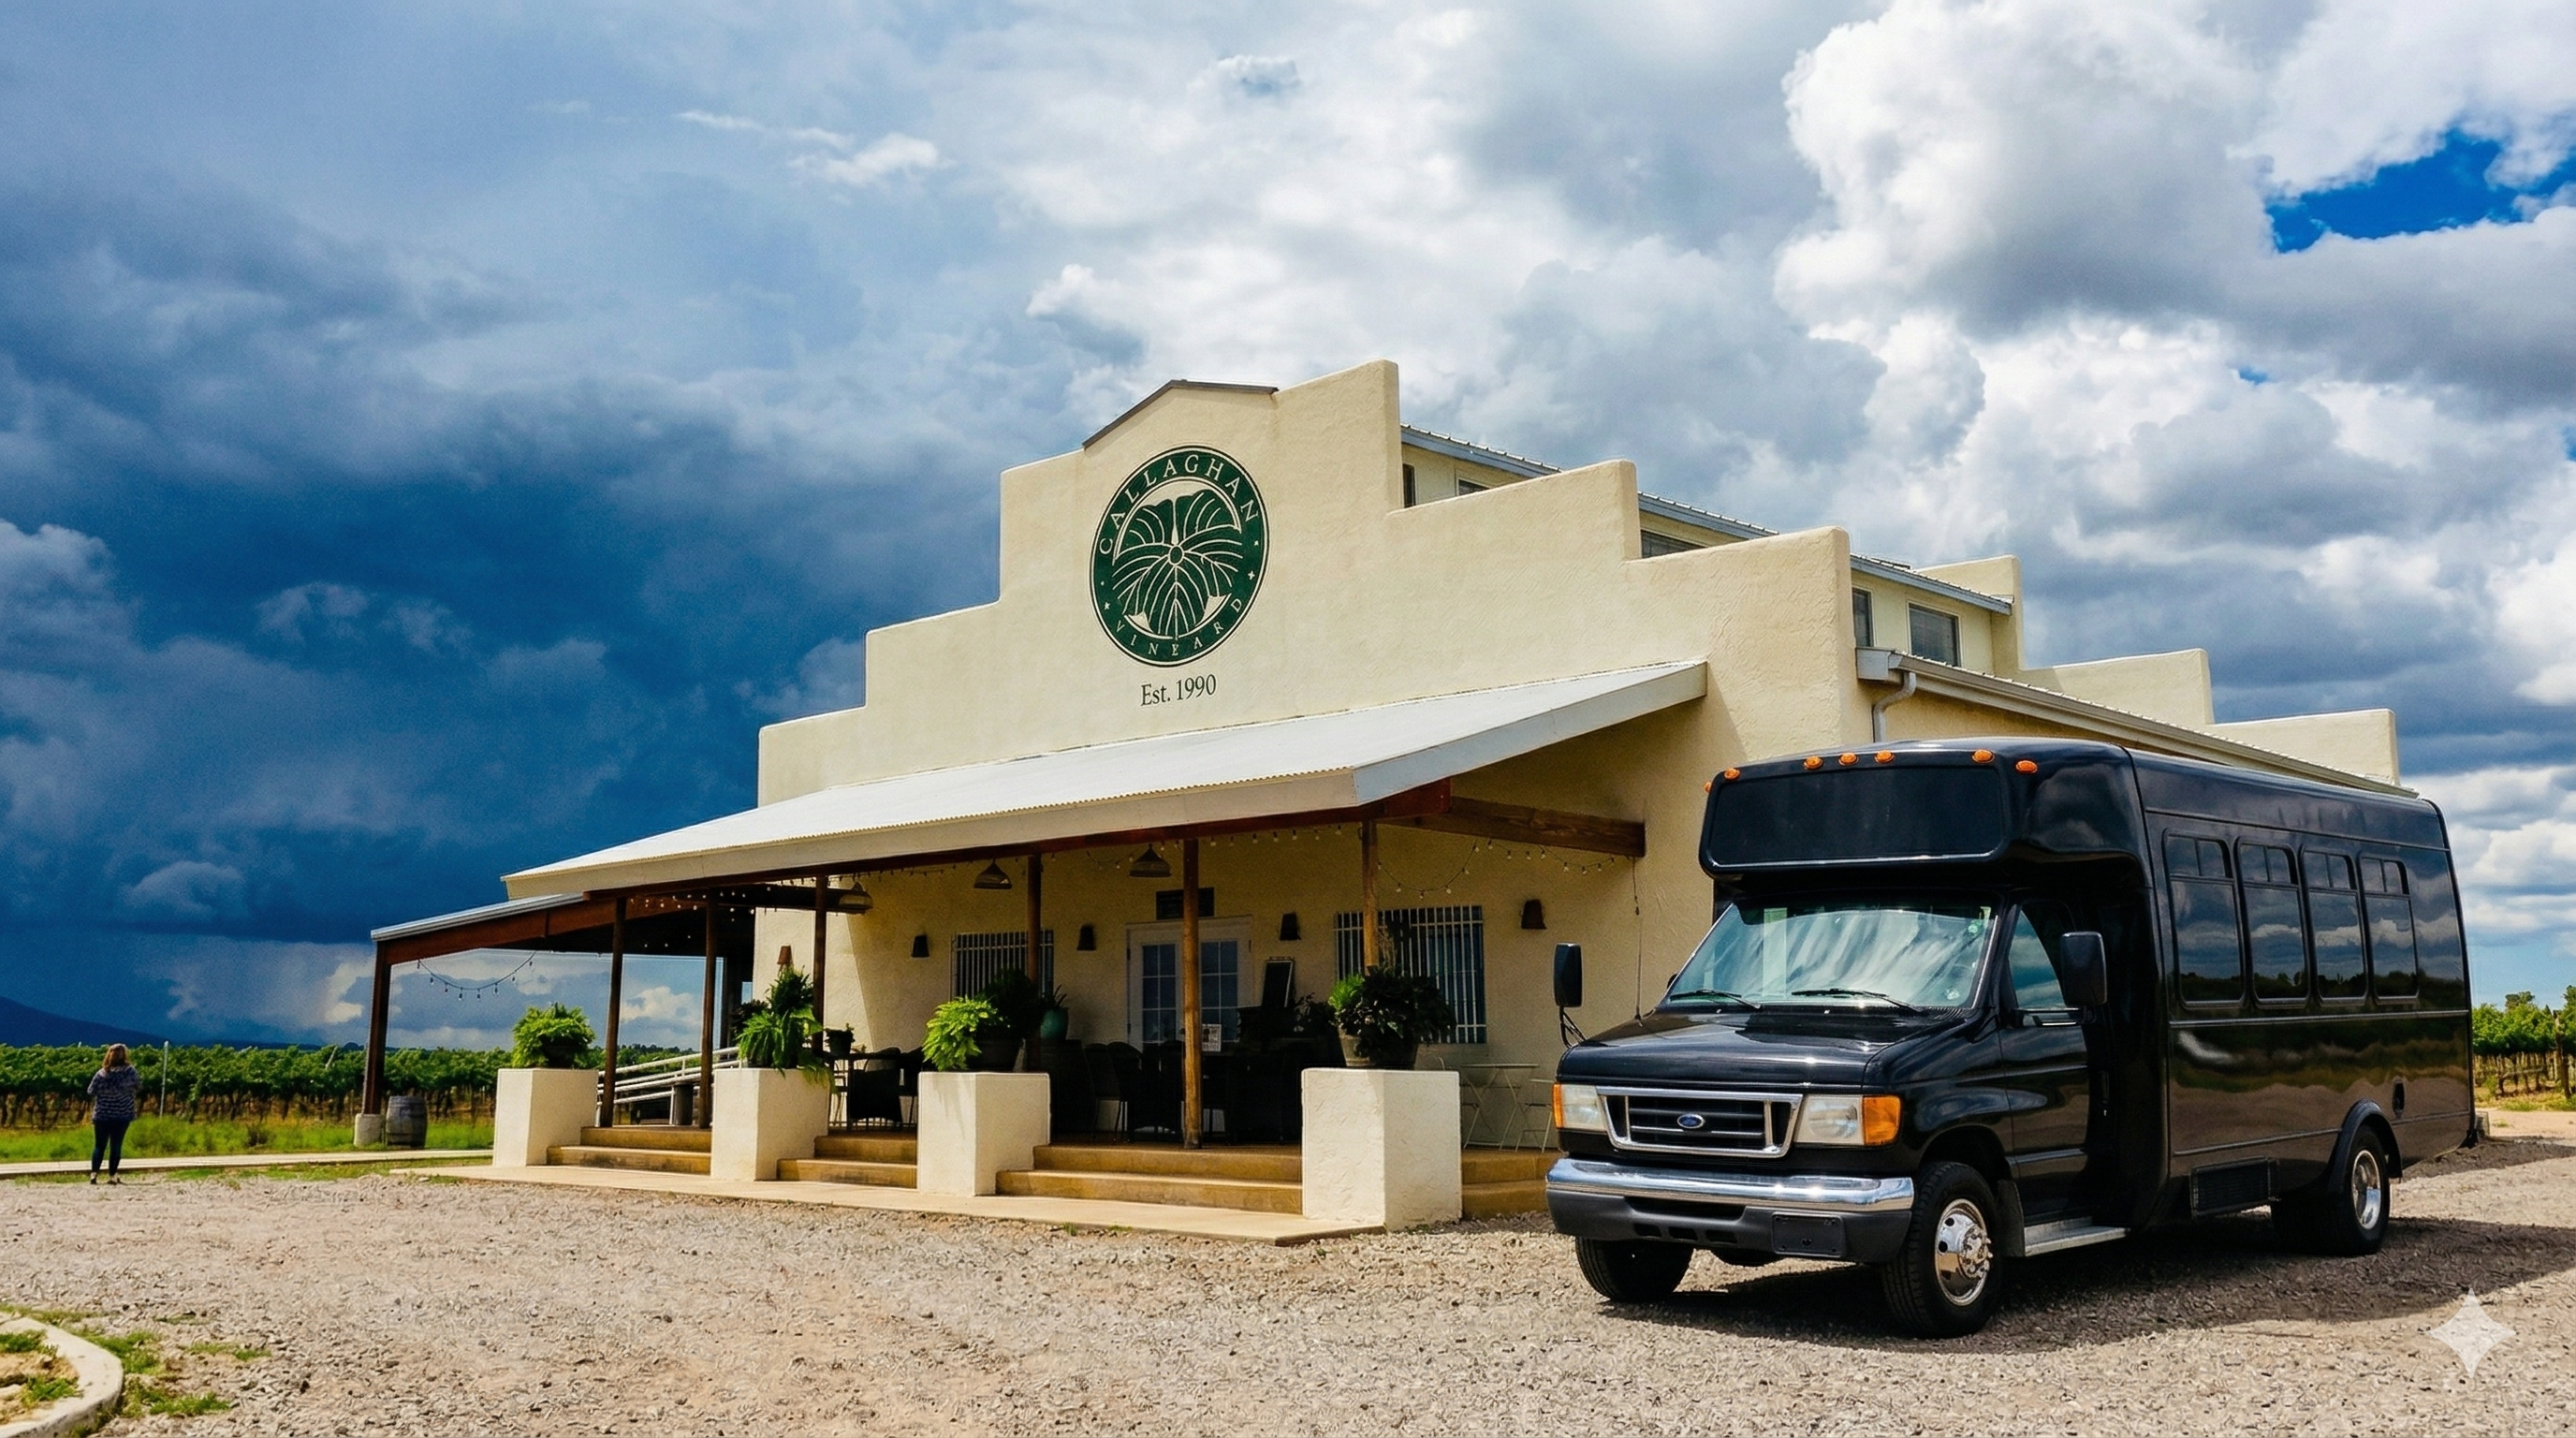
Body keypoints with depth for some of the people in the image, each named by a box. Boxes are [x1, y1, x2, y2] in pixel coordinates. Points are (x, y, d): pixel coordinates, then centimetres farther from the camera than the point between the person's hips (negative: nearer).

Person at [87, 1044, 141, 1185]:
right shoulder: (129, 1071, -8)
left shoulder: (101, 1073, -6)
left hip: (102, 1115, 1)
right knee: (116, 1146, 5)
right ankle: (112, 1175, 4)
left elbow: (91, 1092, -1)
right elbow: (138, 1088, 2)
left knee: (99, 1145, 9)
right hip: (123, 1115, -1)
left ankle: (94, 1173, -3)